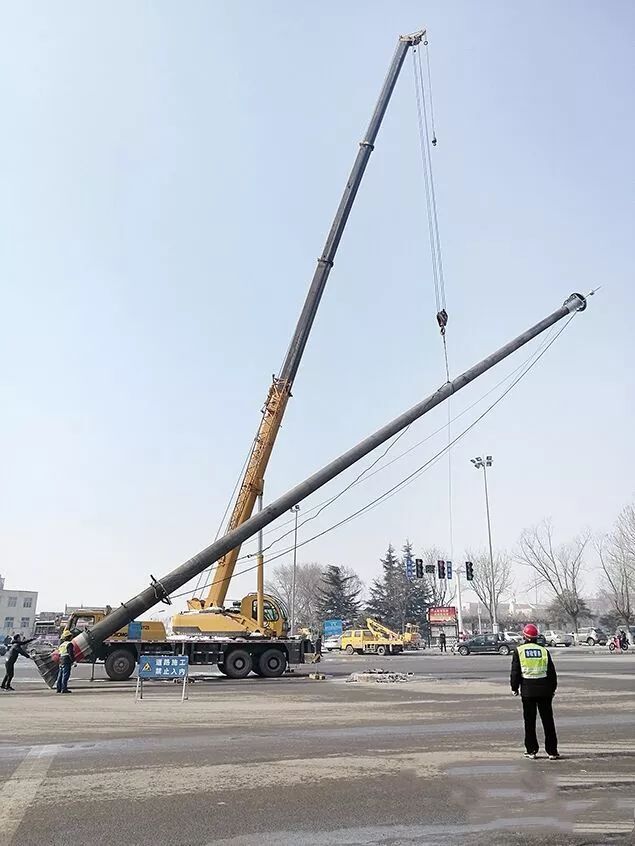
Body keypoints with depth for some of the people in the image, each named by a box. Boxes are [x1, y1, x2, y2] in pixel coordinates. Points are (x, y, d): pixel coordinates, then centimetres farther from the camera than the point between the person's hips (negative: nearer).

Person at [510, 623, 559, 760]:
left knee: (529, 721, 8)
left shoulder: (519, 650, -3)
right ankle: (552, 751, 9)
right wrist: (552, 689, 17)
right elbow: (552, 672, 6)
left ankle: (531, 750, 11)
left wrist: (514, 688, 8)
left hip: (528, 690, -1)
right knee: (548, 721, 8)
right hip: (544, 689, 1)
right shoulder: (544, 650, 2)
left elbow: (515, 672, -3)